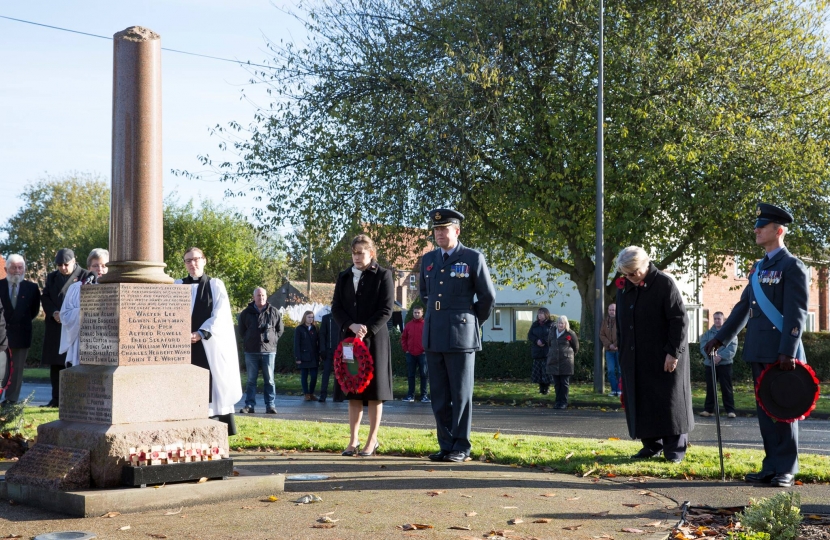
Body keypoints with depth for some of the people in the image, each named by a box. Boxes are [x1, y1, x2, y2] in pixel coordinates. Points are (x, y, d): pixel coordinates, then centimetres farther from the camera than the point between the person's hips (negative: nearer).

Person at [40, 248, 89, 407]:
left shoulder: (85, 276, 0)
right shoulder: (52, 277, 17)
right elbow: (44, 297, 11)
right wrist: (53, 313, -8)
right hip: (55, 326, 5)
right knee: (55, 364, 7)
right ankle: (56, 399, 12)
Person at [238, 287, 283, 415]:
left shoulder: (273, 312, 4)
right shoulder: (246, 313, 5)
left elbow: (280, 329, 13)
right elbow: (241, 330, 15)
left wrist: (273, 339, 4)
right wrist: (248, 341, 8)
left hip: (268, 350, 0)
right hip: (251, 351, 1)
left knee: (269, 380, 1)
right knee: (251, 380, 4)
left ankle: (270, 405, 5)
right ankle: (250, 405, 7)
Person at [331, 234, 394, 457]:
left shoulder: (383, 275, -1)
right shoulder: (344, 277, 12)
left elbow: (386, 309, -7)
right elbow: (336, 307, 6)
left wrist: (366, 330, -17)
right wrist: (352, 326, -11)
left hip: (375, 340, -4)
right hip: (349, 339, 4)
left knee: (374, 391, 0)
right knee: (353, 390, 6)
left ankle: (372, 440, 7)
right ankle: (353, 440, 11)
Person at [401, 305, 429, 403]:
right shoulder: (408, 325, 8)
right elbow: (403, 338, 13)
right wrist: (406, 349, 4)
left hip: (422, 354, -3)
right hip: (410, 354, 3)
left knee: (424, 375, 0)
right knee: (410, 375, 6)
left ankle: (424, 395, 4)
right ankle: (410, 395, 11)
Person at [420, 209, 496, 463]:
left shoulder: (473, 258, -3)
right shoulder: (428, 260, 12)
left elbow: (488, 296, 1)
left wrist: (473, 323, 9)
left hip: (461, 336, -5)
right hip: (433, 337, 5)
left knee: (461, 394, 0)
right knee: (439, 395, 7)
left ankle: (461, 448, 6)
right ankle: (446, 445, 14)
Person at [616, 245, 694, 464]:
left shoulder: (664, 284, -10)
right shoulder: (623, 287, 8)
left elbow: (679, 320, -13)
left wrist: (673, 352, -17)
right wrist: (622, 352, 12)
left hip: (664, 357, -6)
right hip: (634, 358, 6)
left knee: (669, 402, 0)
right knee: (641, 403, 7)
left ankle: (675, 448, 9)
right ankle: (652, 445, 17)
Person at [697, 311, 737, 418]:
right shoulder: (707, 333, 12)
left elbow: (732, 348, -8)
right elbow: (703, 347, -1)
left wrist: (720, 357, -21)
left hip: (725, 364, -3)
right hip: (709, 364, 3)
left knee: (726, 388, -3)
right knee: (710, 388, 7)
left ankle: (730, 410, -1)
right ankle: (708, 409, 12)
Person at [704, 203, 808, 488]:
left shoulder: (792, 266, -6)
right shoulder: (758, 269, 17)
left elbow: (796, 312, -13)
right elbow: (743, 307, 20)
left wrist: (788, 351, -20)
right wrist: (720, 338, 16)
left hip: (781, 352, -7)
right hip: (758, 351, 7)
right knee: (765, 409, 9)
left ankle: (786, 469, 6)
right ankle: (772, 466, 15)